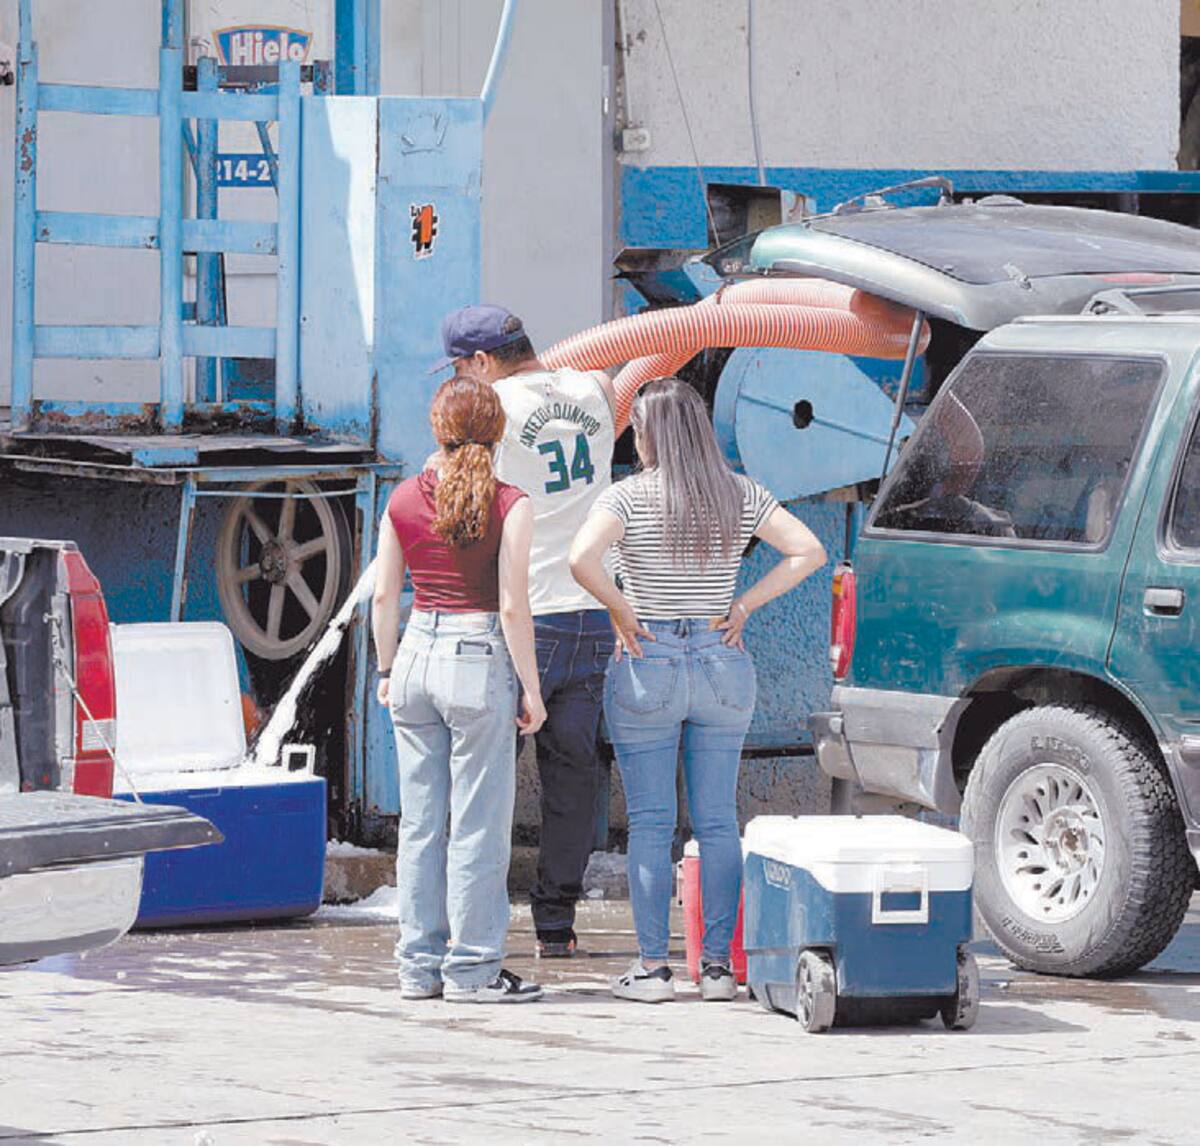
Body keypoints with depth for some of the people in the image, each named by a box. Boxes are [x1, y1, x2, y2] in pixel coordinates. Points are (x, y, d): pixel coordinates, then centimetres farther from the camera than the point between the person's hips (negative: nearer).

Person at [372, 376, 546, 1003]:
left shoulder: (403, 499, 4)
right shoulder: (508, 506, -8)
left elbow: (384, 598, 7)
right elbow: (513, 608, -10)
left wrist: (387, 670, 19)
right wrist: (531, 689, -3)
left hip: (417, 657, 5)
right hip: (479, 665, -5)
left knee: (420, 822, 10)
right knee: (479, 824, 1)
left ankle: (419, 965, 14)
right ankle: (471, 968, 3)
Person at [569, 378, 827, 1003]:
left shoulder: (630, 497, -8)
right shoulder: (741, 495, 3)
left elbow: (582, 559, -24)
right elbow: (809, 552, -2)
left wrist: (621, 610, -10)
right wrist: (743, 606, 0)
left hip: (647, 667, -3)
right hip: (722, 666, 3)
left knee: (649, 823, 2)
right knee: (718, 822, 7)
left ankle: (652, 966, 2)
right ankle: (718, 964, 7)